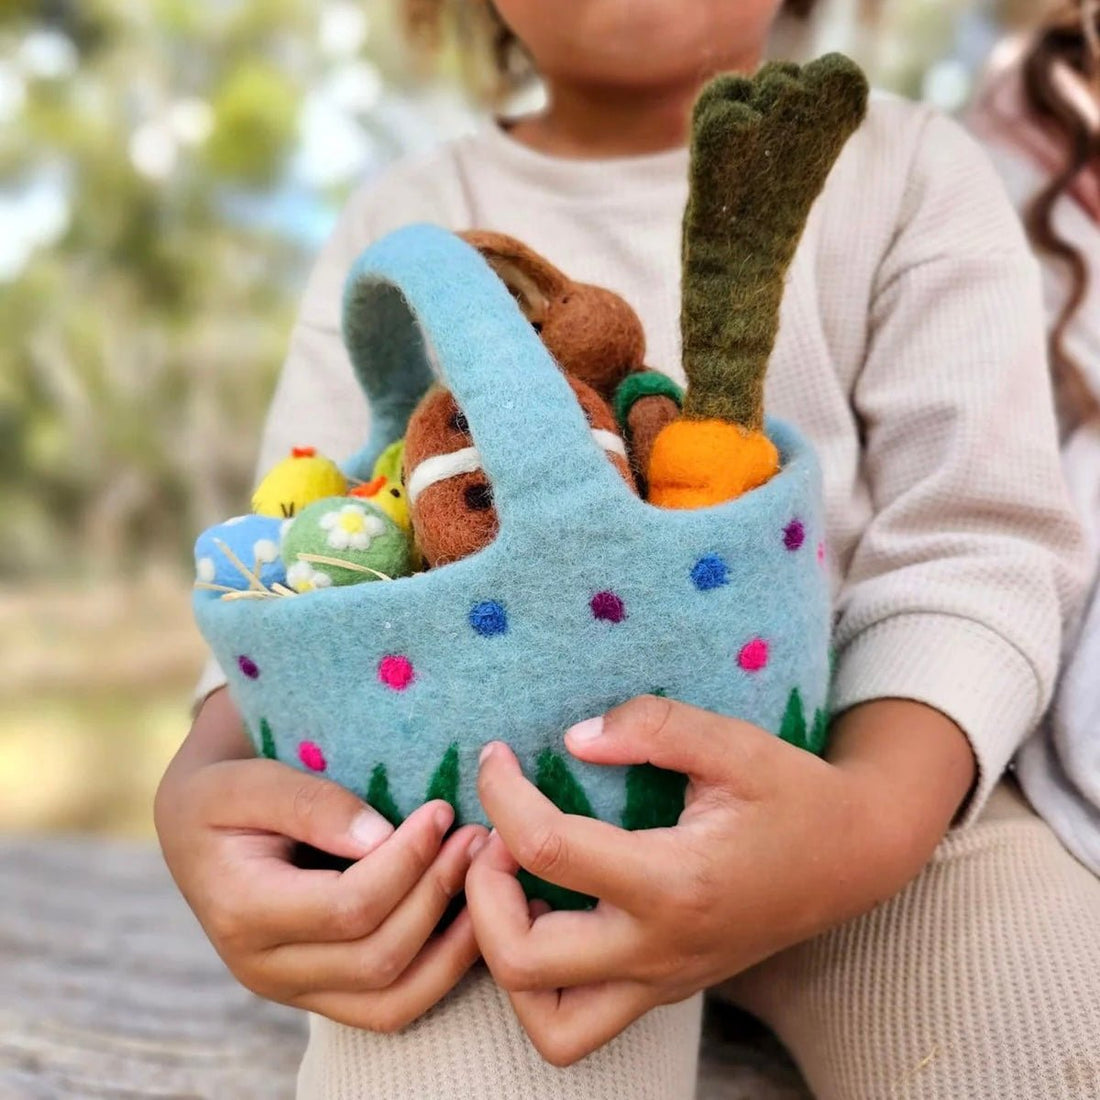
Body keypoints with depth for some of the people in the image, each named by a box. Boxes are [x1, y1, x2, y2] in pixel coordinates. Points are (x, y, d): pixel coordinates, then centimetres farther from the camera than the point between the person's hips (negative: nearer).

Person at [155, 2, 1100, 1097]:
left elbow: (972, 545, -7)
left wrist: (873, 819, -29)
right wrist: (204, 779, -21)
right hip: (487, 779, 0)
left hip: (868, 749, 1)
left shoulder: (914, 172, 4)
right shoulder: (398, 222, 8)